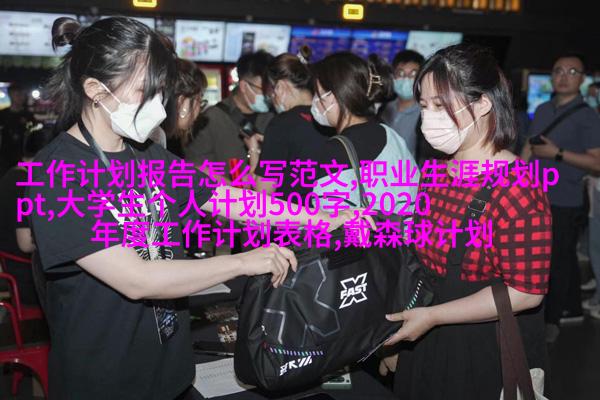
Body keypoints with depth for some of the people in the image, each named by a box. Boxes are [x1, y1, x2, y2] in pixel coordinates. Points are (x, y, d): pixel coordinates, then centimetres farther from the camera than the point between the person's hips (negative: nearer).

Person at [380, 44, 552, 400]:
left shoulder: (515, 187, -20)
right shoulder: (433, 174, 4)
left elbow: (525, 291, -22)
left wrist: (432, 316, -18)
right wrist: (398, 341, 11)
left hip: (490, 359, -7)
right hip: (426, 348, 7)